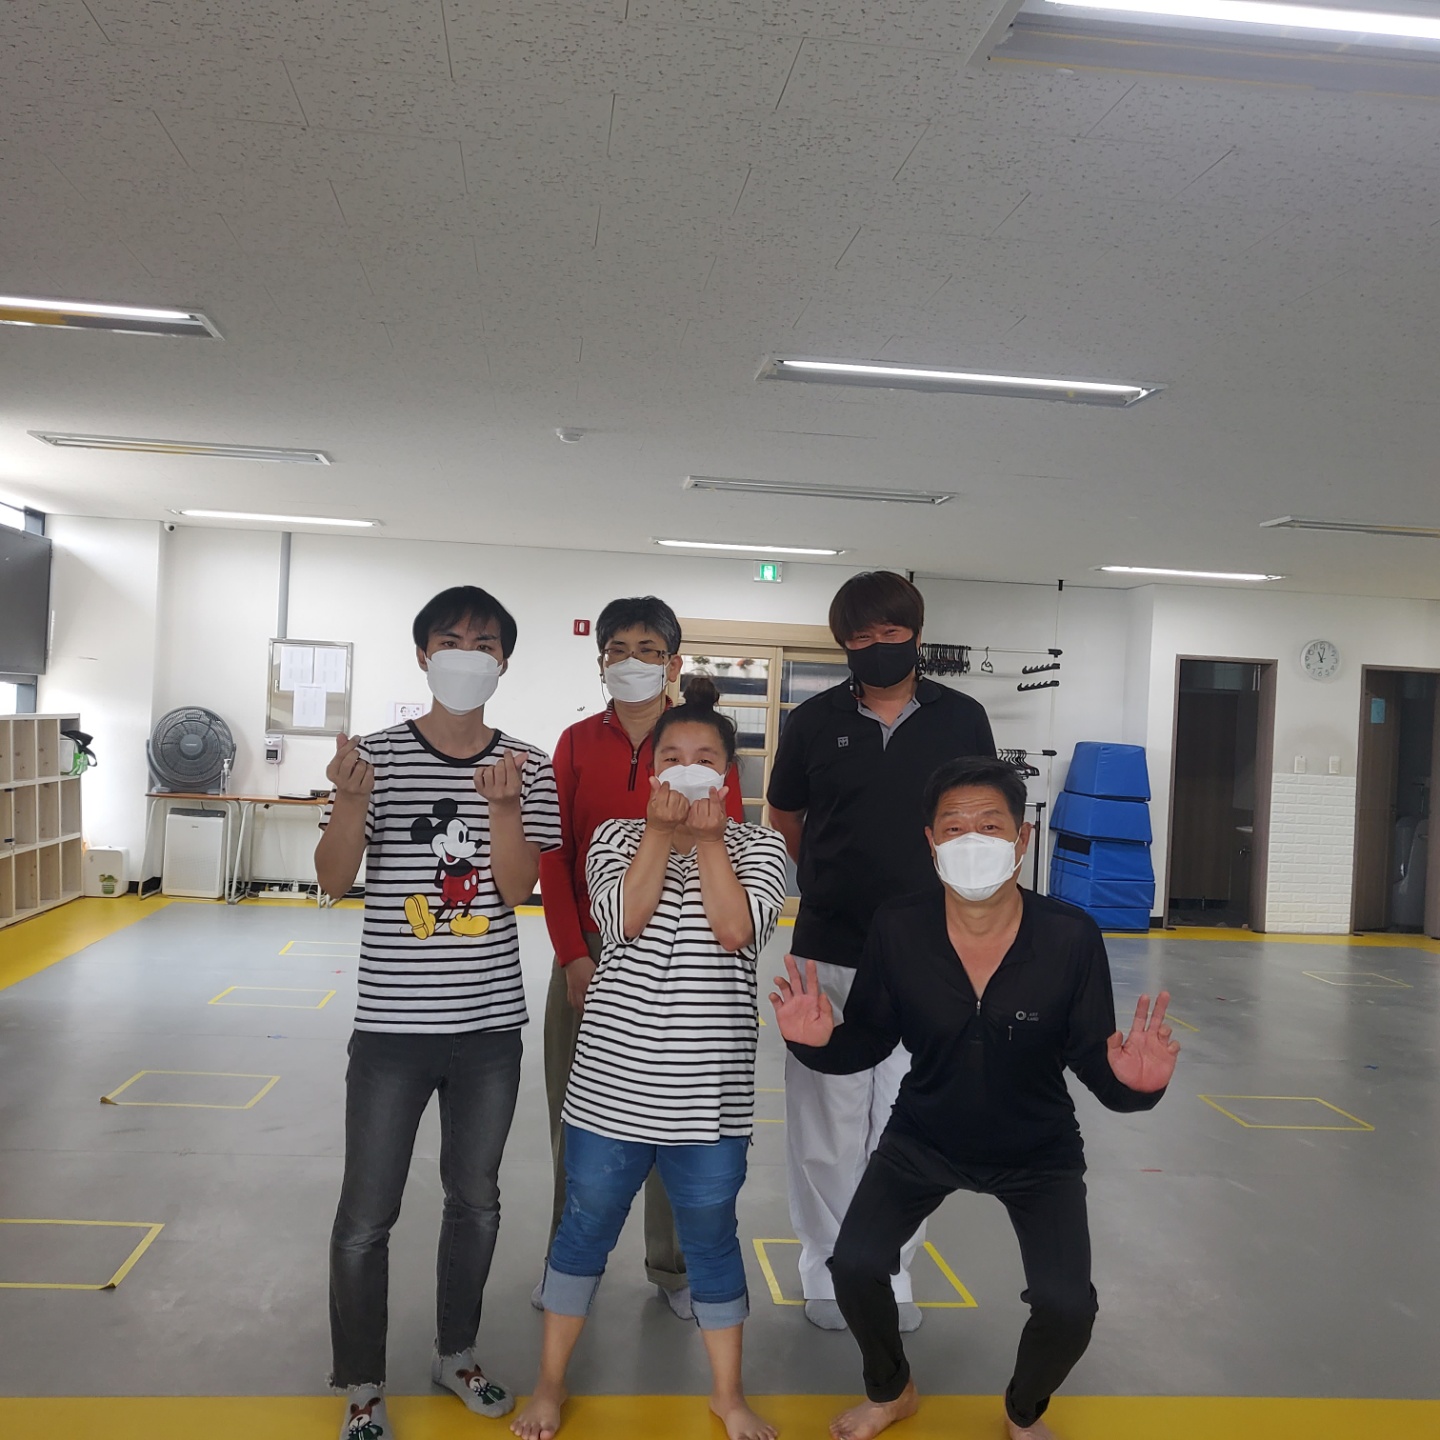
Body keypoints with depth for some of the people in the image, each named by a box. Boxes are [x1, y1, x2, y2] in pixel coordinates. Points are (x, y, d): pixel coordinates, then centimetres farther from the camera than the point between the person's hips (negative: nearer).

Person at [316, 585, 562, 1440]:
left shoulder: (528, 766, -2)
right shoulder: (378, 754, -6)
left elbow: (517, 887, -8)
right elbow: (336, 881, -10)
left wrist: (502, 804, -24)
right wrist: (351, 802, -29)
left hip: (491, 1023, 2)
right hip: (394, 1024, -2)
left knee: (476, 1198, 18)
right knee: (368, 1214, 7)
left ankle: (457, 1354, 39)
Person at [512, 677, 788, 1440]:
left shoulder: (758, 846, 0)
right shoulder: (617, 836, 2)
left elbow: (738, 931, -16)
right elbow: (624, 920, -14)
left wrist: (707, 838, -14)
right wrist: (663, 832, -17)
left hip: (709, 1088, 0)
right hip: (612, 1077, 1)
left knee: (711, 1237, 14)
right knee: (586, 1227, 15)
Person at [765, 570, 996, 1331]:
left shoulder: (961, 719, -1)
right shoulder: (814, 721, -2)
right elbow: (784, 820, 12)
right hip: (830, 954, 0)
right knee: (826, 1126, 9)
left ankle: (889, 1274, 30)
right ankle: (827, 1275, 27)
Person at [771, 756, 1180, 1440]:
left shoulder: (1071, 937, -24)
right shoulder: (897, 929, -20)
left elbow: (1090, 1055, -16)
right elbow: (869, 1040, -9)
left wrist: (1130, 1081, -38)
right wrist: (820, 1041, -30)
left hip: (1039, 1152, -1)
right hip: (923, 1138, 1)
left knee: (1067, 1306, -15)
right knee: (854, 1265, -13)